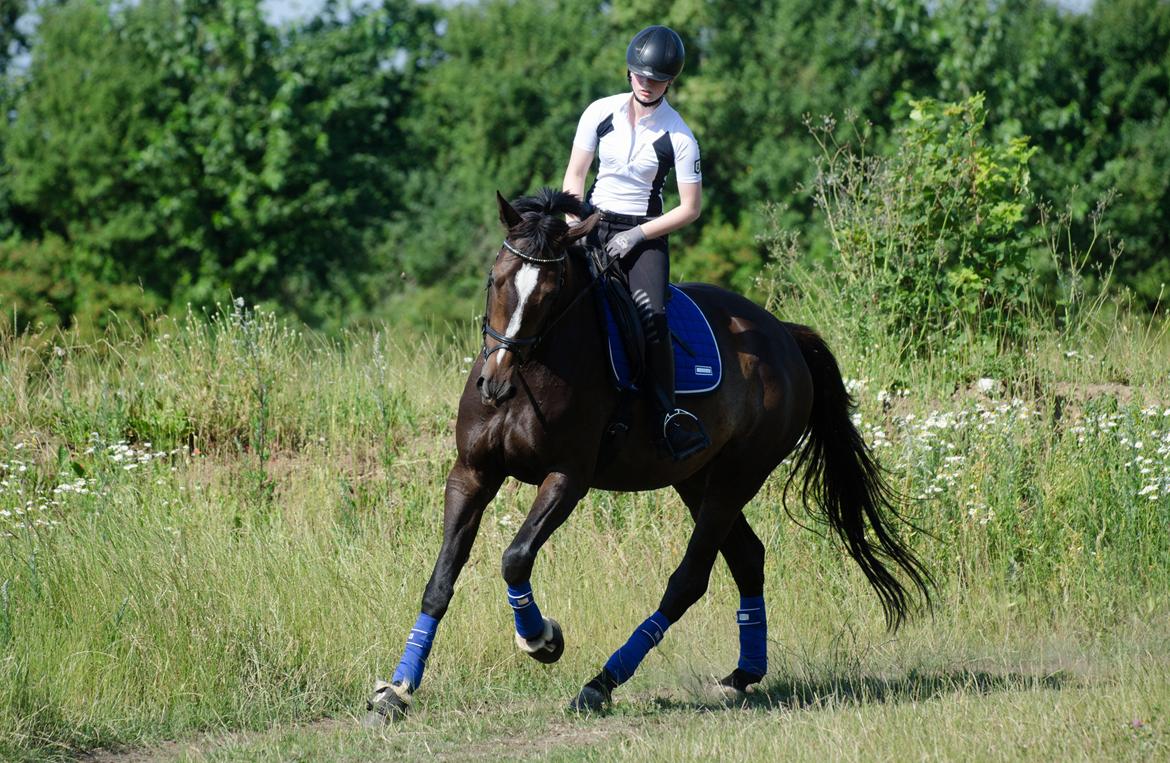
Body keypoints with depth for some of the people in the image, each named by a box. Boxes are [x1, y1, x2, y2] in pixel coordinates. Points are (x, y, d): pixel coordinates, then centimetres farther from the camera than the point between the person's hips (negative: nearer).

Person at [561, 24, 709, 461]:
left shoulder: (678, 137, -8)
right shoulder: (601, 113, 1)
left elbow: (690, 209, -6)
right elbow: (575, 175, 6)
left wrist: (637, 235, -13)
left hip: (645, 233, -3)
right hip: (594, 224, 3)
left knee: (652, 318, -26)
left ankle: (669, 415, -19)